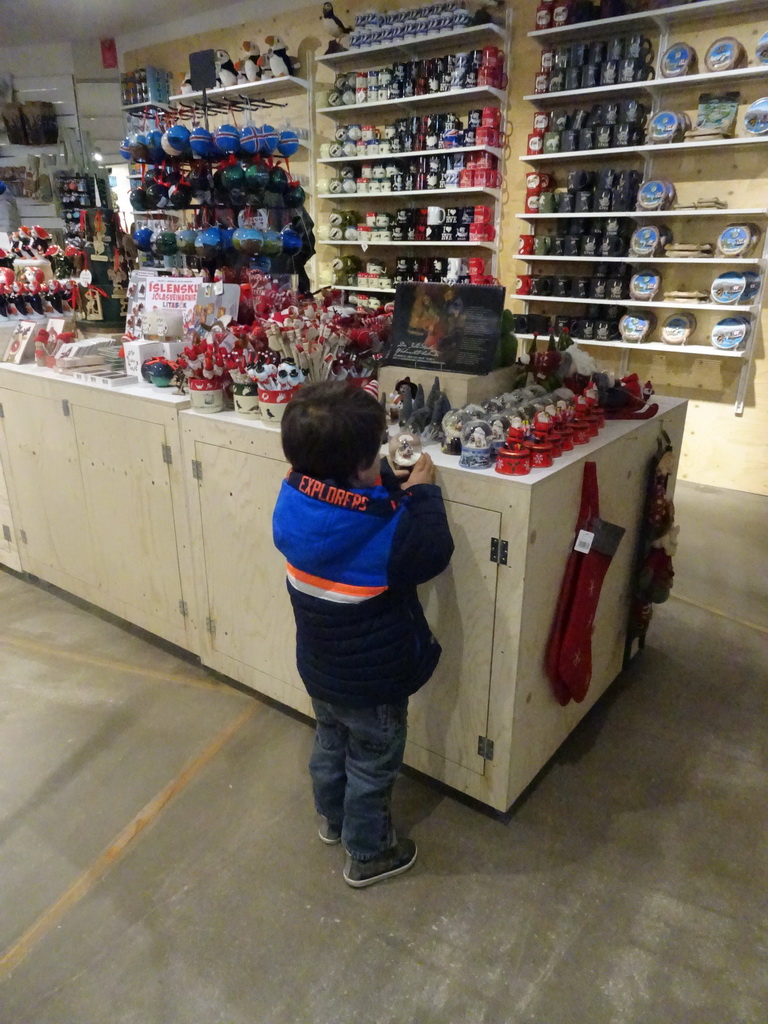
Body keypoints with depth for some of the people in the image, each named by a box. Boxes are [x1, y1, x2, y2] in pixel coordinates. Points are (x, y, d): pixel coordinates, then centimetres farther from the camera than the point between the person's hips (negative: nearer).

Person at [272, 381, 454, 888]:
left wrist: (392, 481, -5)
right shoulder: (385, 529, -34)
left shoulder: (294, 501, -16)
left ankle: (333, 819, 56)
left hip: (319, 669, 7)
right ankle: (367, 855, 41)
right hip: (373, 681, -6)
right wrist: (422, 491, -7)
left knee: (331, 745, 30)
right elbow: (434, 553, -15)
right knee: (372, 767, 18)